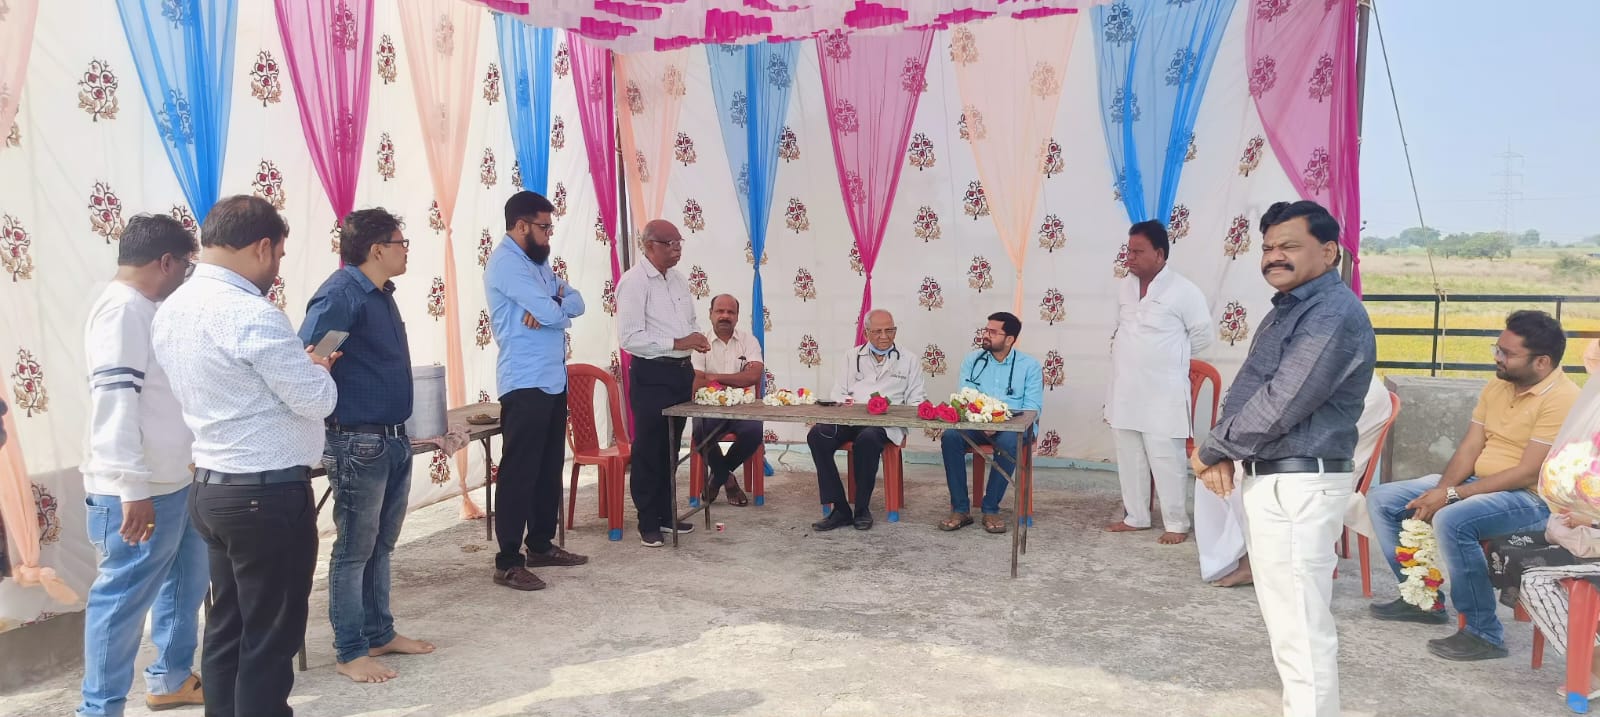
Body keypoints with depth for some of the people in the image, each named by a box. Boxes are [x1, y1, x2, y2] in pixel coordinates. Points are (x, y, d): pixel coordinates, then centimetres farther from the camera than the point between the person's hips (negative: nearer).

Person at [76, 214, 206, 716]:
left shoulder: (146, 310, 13)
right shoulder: (122, 309, -17)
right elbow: (115, 400, -26)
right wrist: (133, 488, -30)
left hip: (174, 483, 10)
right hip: (138, 494, -10)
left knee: (185, 583, 20)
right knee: (124, 598, -1)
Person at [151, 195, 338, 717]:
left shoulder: (172, 309, 7)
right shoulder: (252, 315, -21)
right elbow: (317, 401, -15)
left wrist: (295, 364, 13)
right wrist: (316, 369, 5)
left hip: (211, 487, 9)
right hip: (270, 495, -9)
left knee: (227, 626, 18)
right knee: (271, 637, 3)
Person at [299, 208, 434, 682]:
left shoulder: (381, 293, 12)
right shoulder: (341, 294, -17)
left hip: (394, 439, 9)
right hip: (359, 443, -9)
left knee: (381, 546, 18)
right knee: (354, 550, 2)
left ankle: (380, 633, 30)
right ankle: (350, 652, 13)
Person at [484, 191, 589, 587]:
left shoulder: (537, 261, 18)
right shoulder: (506, 262, -13)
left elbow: (575, 302, 8)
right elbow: (554, 313, -21)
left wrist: (549, 306, -12)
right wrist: (556, 308, 3)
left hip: (553, 380, 10)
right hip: (524, 384, -10)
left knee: (550, 467, 15)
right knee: (519, 470, -6)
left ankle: (541, 545, 26)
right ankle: (508, 562, -1)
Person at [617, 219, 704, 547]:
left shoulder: (679, 280, 11)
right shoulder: (634, 282, -14)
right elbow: (631, 338, -20)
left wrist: (697, 337, 1)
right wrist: (678, 343, -22)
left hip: (681, 372, 8)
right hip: (651, 375, -8)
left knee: (672, 447, 17)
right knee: (649, 449, 3)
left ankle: (667, 513, 30)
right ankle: (648, 523, 14)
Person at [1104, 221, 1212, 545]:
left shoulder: (1183, 290, -11)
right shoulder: (1123, 286, 8)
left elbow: (1202, 335, -4)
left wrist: (1169, 357, 3)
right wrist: (1133, 355, 9)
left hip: (1162, 392, -6)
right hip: (1124, 389, 7)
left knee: (1166, 459, -1)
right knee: (1129, 457, 14)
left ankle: (1176, 524, 11)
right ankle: (1135, 516, 26)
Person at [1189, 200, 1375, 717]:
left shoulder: (1334, 314, -17)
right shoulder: (1287, 308, 16)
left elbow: (1280, 405, -22)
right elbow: (1245, 389, 17)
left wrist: (1210, 451, -10)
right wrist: (1223, 455, 0)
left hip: (1299, 485, -11)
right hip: (1269, 479, 11)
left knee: (1302, 627, -7)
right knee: (1284, 616, 20)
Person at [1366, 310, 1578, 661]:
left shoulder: (1562, 400, -18)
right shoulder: (1497, 386, 8)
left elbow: (1527, 473, -23)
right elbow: (1469, 448, 5)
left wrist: (1452, 495, -23)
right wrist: (1440, 489, -13)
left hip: (1531, 498, -9)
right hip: (1478, 483, 9)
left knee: (1451, 521, -37)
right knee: (1381, 499, 1)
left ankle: (1484, 633, -21)